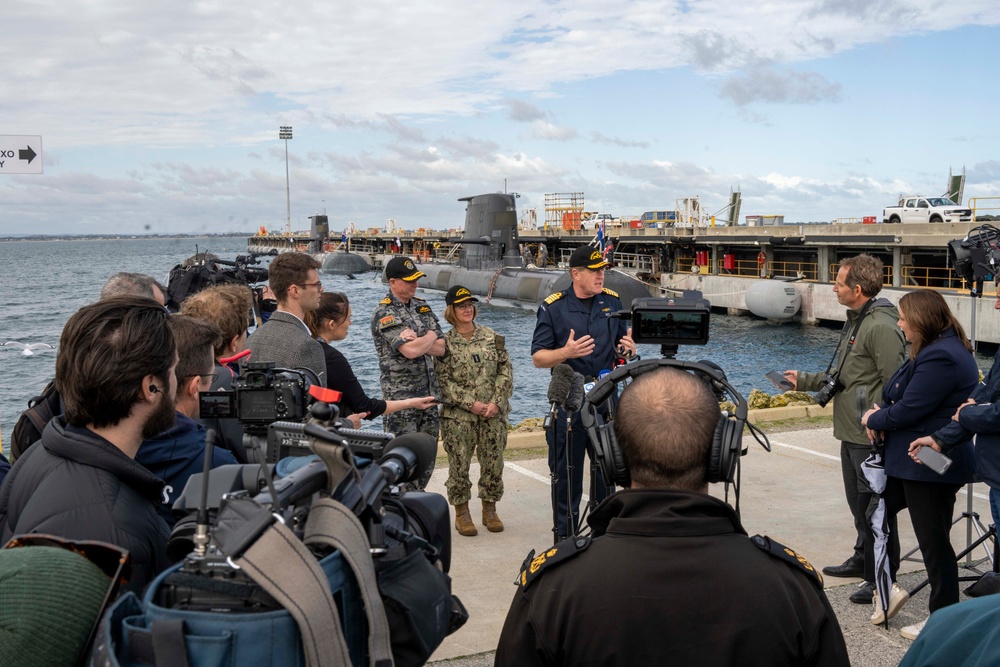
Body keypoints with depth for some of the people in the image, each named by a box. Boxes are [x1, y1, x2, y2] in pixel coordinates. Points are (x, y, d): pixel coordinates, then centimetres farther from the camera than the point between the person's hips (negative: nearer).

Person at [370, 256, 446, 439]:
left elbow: (441, 348, 3)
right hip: (401, 395, -7)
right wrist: (430, 336, -6)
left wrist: (417, 341, -14)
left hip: (429, 393, 7)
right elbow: (411, 351, -25)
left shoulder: (421, 306, 10)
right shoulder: (384, 314, -12)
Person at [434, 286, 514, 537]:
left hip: (493, 413, 2)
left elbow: (506, 370, 4)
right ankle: (461, 514, 15)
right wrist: (471, 404, -13)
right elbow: (443, 381, -5)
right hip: (458, 416, -2)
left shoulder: (492, 337, 7)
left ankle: (490, 510, 21)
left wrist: (496, 402, -8)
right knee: (459, 464, 0)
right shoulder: (445, 343, -1)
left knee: (493, 462, 6)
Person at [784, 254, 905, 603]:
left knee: (874, 506, -2)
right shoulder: (856, 321, 13)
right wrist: (804, 380, 21)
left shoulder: (881, 327, -19)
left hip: (871, 437, -10)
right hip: (851, 433, 10)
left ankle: (880, 578, 7)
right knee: (858, 501, 22)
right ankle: (862, 560, 37)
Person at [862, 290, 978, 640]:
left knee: (934, 541, 2)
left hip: (931, 466, -11)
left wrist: (874, 419, -6)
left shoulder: (940, 357, -24)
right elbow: (902, 396, 17)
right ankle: (887, 587, 26)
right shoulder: (939, 349, 11)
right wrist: (881, 413, -3)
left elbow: (909, 411, -24)